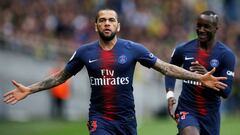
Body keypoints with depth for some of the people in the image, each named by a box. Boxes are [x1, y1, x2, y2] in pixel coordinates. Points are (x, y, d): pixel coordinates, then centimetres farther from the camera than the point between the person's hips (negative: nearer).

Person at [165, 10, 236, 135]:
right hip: (187, 110, -1)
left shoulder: (226, 55, -7)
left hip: (210, 114, 1)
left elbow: (226, 92, -11)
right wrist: (170, 94, -1)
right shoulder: (183, 50, -3)